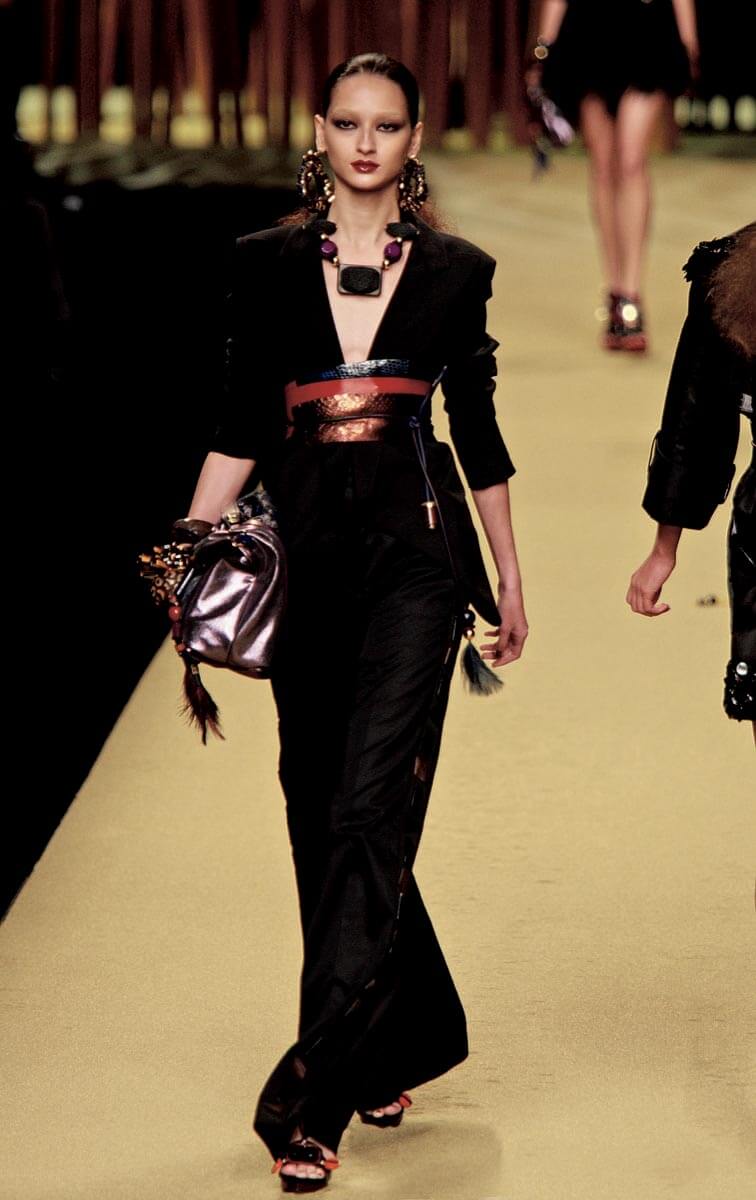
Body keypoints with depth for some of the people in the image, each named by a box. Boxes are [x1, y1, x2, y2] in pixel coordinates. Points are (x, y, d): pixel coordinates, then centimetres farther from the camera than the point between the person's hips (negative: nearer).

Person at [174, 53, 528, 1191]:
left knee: (369, 808, -13)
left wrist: (511, 580, 13)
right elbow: (239, 424, 7)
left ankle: (313, 1096, -16)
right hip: (305, 548, 3)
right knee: (321, 808, 7)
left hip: (413, 552, -3)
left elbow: (479, 432, 11)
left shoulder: (453, 270, 6)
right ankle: (411, 1040, 26)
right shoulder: (269, 264, 8)